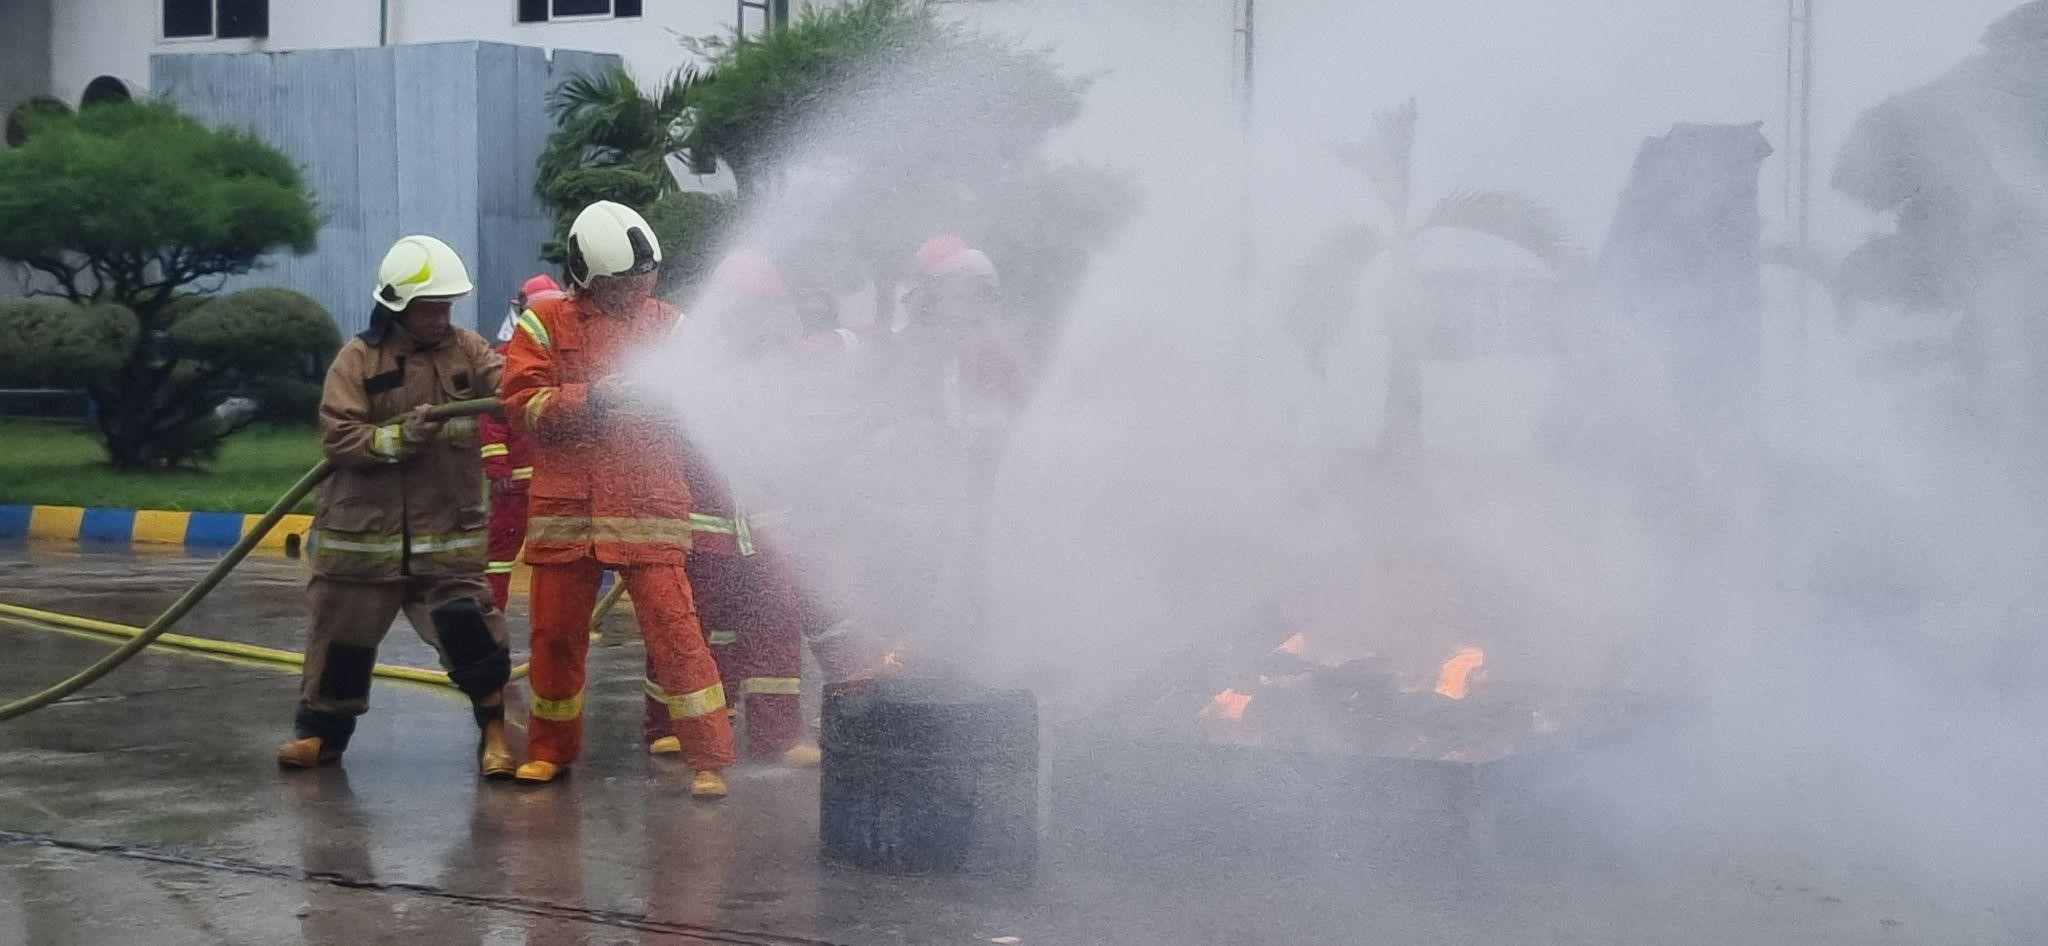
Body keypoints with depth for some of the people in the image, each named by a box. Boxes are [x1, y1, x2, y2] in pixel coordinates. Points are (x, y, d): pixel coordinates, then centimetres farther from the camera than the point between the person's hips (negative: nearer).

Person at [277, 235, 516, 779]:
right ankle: (322, 730, 26)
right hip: (363, 529, 0)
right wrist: (399, 437, -23)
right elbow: (337, 436, -11)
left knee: (468, 627, -10)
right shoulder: (358, 360, -4)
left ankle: (496, 730, 3)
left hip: (448, 530, 1)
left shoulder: (466, 351, 3)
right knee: (343, 634, 9)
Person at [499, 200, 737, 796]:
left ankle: (709, 759, -4)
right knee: (555, 633, 9)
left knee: (673, 627, -9)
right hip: (565, 506, 1)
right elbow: (521, 403, -5)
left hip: (648, 507, -1)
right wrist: (594, 399, -16)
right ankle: (551, 750, 28)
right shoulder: (546, 323, 4)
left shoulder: (669, 325, 9)